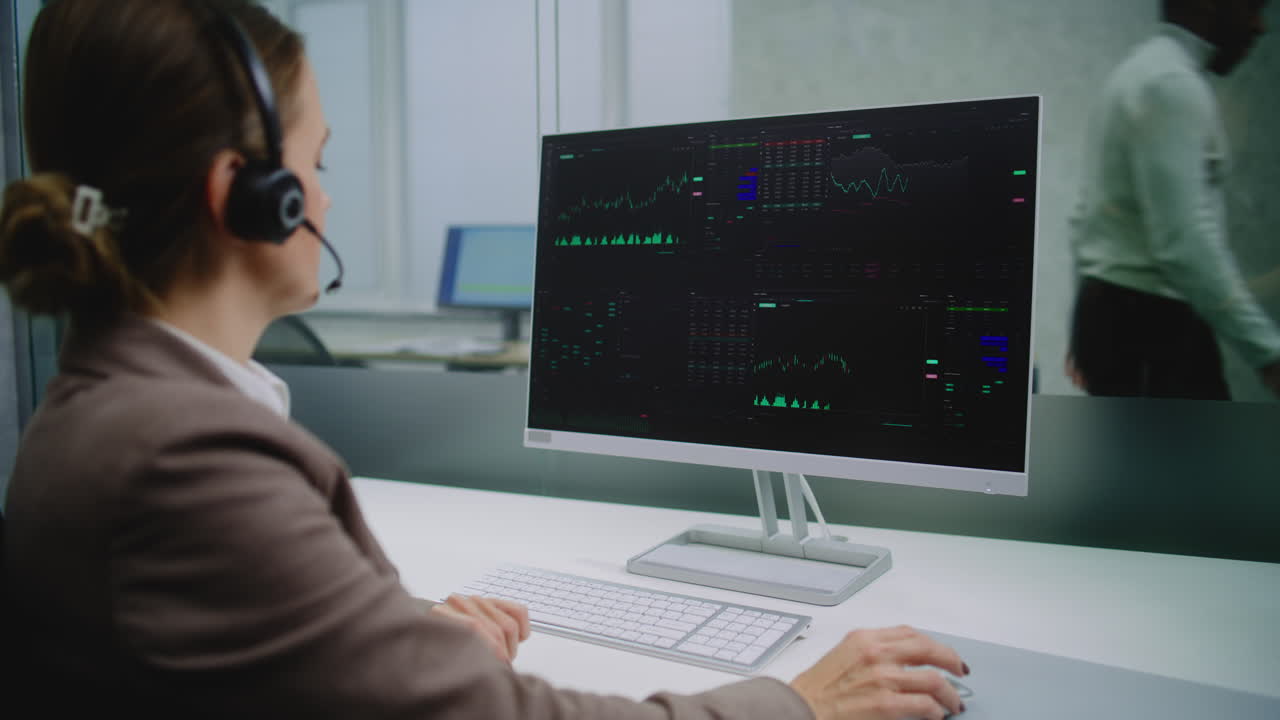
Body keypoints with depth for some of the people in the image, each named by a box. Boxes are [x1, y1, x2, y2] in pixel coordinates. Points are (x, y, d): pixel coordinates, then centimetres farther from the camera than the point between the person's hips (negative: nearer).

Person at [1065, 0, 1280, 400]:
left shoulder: (1143, 72, 18)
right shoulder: (1173, 84, -14)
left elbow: (1090, 215, 20)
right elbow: (1185, 242, -24)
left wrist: (1088, 330, 25)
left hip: (1115, 315, 10)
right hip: (1153, 324, -10)